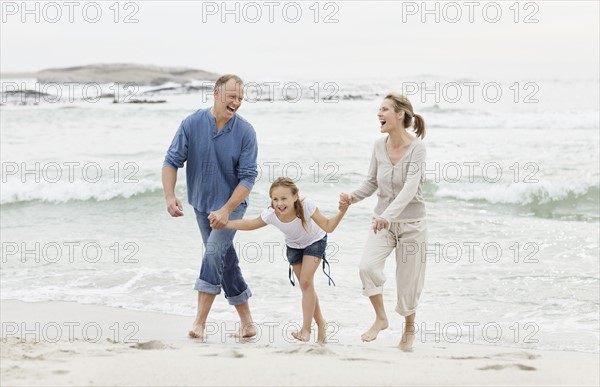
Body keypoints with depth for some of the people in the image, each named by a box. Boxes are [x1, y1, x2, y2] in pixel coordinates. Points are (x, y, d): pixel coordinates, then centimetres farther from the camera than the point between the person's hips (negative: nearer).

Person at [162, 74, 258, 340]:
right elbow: (172, 161, -7)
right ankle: (246, 319, 22)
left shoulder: (245, 132, -13)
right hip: (202, 205, 3)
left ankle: (200, 321, -20)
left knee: (214, 252, -21)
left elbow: (247, 177, -14)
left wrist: (226, 210, -23)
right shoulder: (192, 124, -9)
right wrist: (170, 196, -22)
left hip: (232, 204, -3)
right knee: (226, 261, 9)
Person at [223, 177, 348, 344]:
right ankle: (321, 325, 24)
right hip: (294, 246, 4)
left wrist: (341, 212, -47)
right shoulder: (270, 215, -31)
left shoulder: (306, 205, -38)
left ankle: (306, 329, -10)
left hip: (315, 241, -3)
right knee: (305, 286, 8)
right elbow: (249, 224, -15)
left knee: (306, 281, -17)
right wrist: (224, 223, -25)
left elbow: (328, 227, -32)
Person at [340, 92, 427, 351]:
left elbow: (411, 187, -29)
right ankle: (380, 318, -2)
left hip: (411, 223, -4)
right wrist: (353, 197, -10)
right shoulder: (379, 146, -1)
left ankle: (409, 329, 33)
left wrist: (388, 215, -43)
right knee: (367, 265, -22)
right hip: (383, 222, 4)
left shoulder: (417, 148, -18)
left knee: (408, 281, 6)